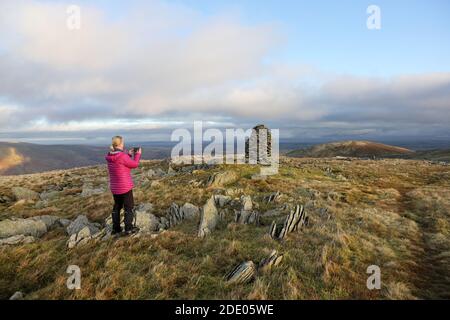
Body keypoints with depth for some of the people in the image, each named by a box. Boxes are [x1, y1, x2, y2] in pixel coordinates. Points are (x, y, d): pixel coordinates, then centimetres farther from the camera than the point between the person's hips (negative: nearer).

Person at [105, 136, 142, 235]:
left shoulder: (109, 157, 2)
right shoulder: (122, 156, -22)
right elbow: (135, 164, -12)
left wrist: (129, 154, 13)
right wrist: (138, 154, 2)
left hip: (114, 187, 7)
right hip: (125, 186, -7)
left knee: (117, 206, 20)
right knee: (129, 207, 7)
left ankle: (116, 228, 26)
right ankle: (128, 228, 10)